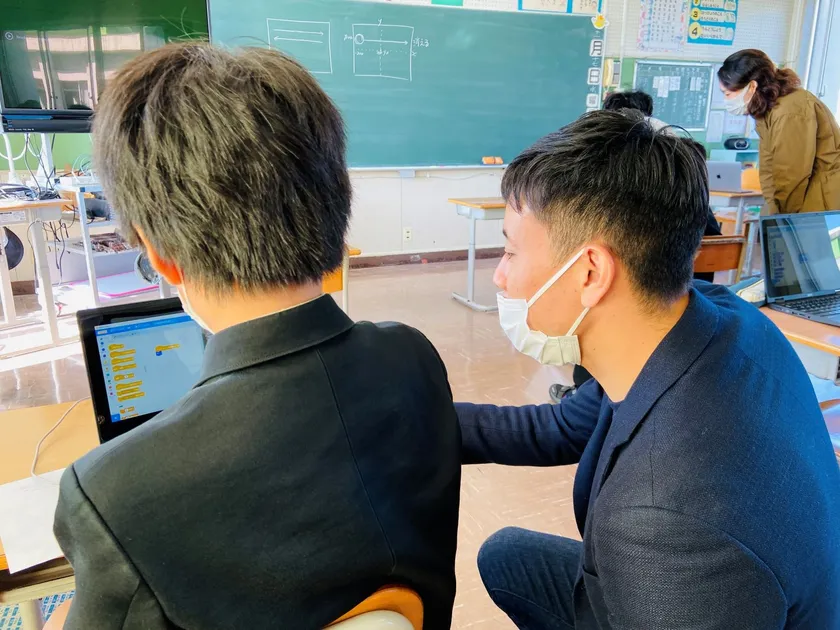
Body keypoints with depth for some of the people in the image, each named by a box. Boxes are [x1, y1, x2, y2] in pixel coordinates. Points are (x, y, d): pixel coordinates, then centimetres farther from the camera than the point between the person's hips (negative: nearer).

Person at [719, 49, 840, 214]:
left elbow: (791, 177, -19)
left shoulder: (791, 112, -22)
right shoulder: (766, 109, 5)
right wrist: (772, 212, -5)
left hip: (825, 198, -8)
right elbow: (768, 169, 3)